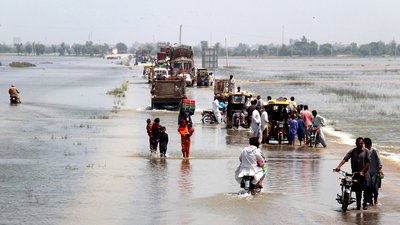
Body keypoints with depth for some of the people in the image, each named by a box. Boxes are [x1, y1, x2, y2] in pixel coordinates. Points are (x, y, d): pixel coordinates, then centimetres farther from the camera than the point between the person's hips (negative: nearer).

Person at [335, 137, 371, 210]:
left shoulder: (366, 151, -2)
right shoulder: (352, 151, 1)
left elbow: (368, 162, -6)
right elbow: (345, 159, -9)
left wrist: (363, 171, -15)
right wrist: (338, 166, -24)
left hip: (364, 174, -1)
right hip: (355, 173, 1)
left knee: (366, 190, 3)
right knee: (357, 190, 5)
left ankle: (365, 203, 17)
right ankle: (358, 204, 16)